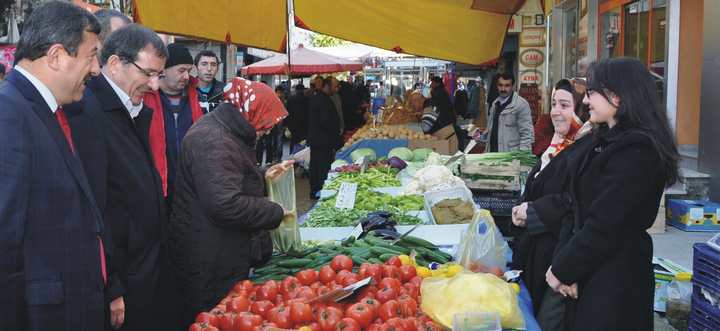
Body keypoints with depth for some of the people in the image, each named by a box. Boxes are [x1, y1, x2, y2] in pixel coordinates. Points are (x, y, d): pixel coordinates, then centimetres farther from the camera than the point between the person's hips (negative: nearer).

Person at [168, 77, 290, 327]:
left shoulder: (225, 132, 13)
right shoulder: (213, 141, -22)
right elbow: (225, 204, -31)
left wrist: (264, 176, 12)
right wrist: (276, 213, -19)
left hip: (226, 255, 10)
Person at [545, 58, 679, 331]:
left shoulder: (637, 152, -20)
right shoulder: (600, 142, 10)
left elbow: (603, 224, -22)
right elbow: (577, 208, 6)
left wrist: (562, 270, -13)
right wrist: (562, 260, -5)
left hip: (615, 279, -8)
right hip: (586, 269, 8)